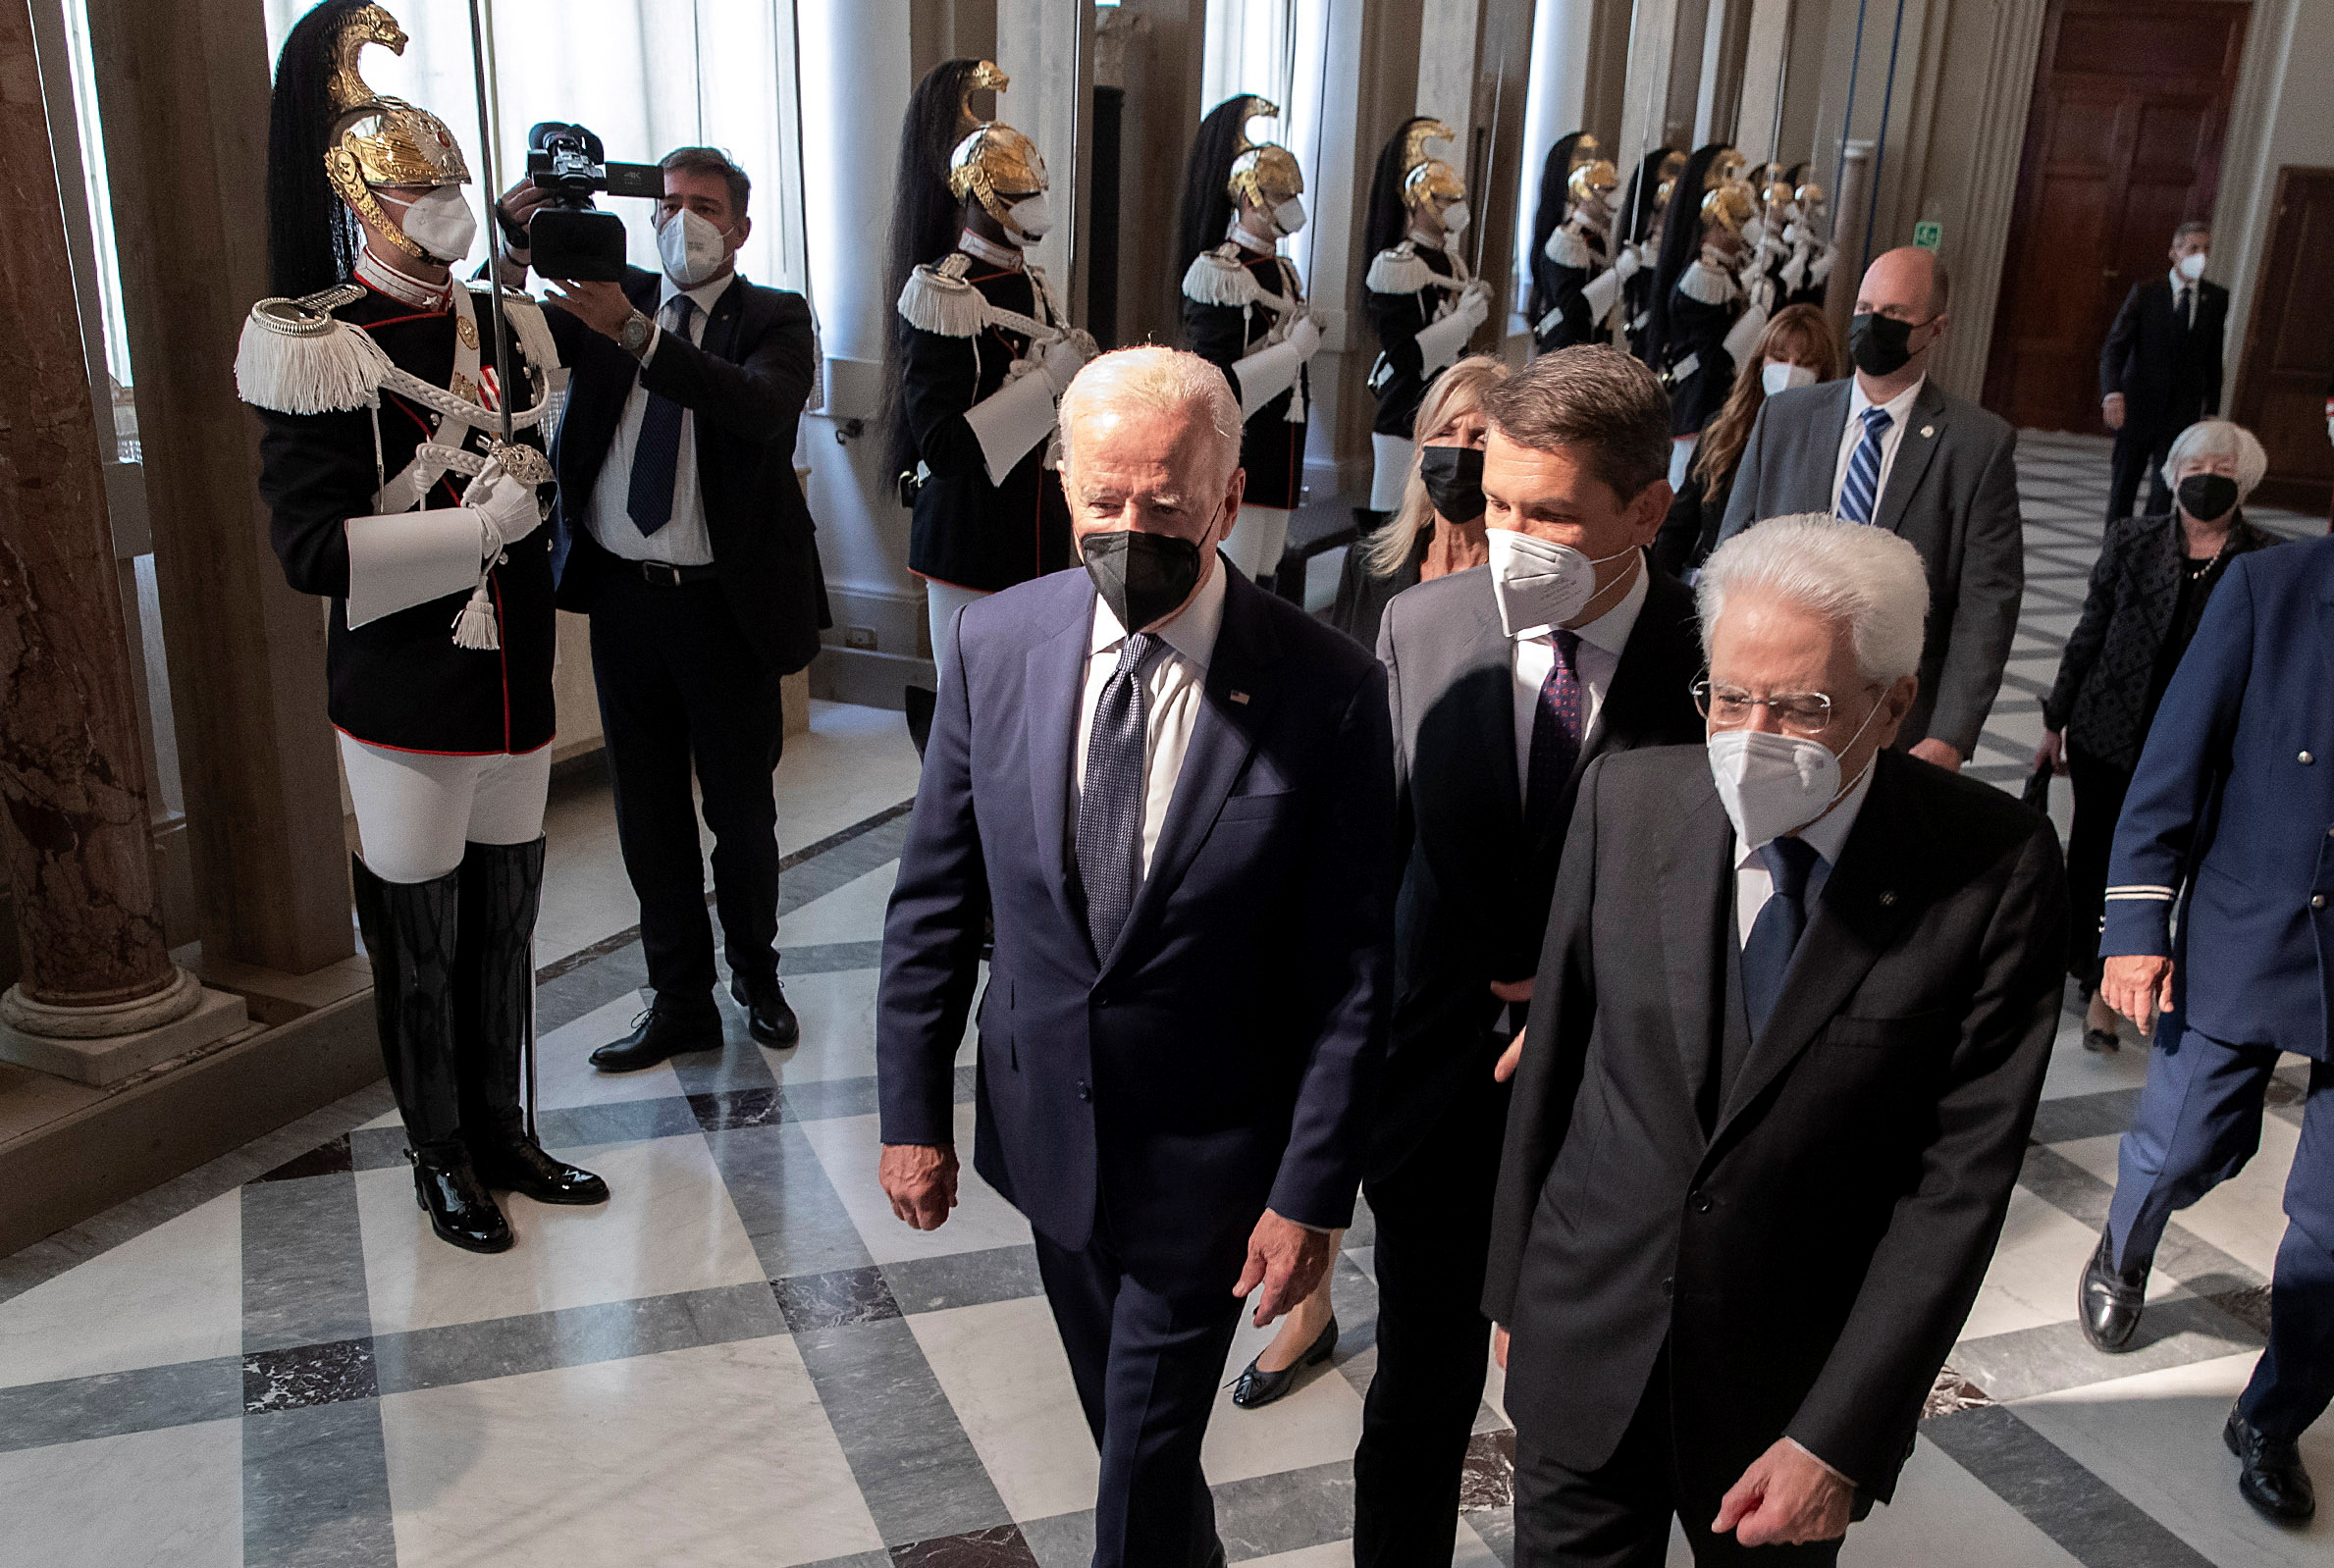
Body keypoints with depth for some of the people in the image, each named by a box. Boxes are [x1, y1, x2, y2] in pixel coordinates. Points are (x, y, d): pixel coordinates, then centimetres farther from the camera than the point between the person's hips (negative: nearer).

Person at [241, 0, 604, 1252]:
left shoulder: (508, 330, 8)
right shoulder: (317, 350, -10)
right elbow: (310, 548, -17)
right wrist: (473, 527, -19)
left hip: (514, 684, 5)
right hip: (404, 698, -5)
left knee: (503, 917, 14)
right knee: (418, 936, 7)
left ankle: (499, 1131, 30)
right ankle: (441, 1159, 24)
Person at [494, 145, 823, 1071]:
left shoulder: (775, 319, -2)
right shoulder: (611, 298, 8)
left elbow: (760, 407, -24)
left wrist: (631, 331, -33)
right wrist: (519, 247, -19)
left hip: (725, 603, -3)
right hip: (623, 596, 3)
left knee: (741, 810, 9)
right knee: (649, 813, 11)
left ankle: (755, 973, 32)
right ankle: (680, 1001, 24)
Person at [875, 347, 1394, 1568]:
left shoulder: (1326, 692, -18)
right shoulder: (995, 643, -8)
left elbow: (1350, 970, -13)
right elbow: (935, 898, 0)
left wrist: (1311, 1192, -12)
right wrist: (913, 1110, 2)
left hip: (1208, 1158, -4)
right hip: (1045, 1128, 4)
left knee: (1144, 1462, 6)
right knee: (1126, 1424, 23)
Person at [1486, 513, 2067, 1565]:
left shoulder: (1997, 869, -16)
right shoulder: (1625, 798, -9)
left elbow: (1963, 1174, -14)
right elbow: (1554, 1054, 0)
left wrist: (1840, 1438, -15)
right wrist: (1513, 1286, 7)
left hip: (1799, 1382, -1)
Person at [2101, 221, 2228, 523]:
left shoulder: (2217, 299, 5)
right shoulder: (2145, 292, -3)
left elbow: (2214, 359, 11)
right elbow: (2114, 347, -11)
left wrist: (2211, 412, 10)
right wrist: (2112, 393, -27)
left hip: (2183, 412, 1)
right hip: (2137, 406, -1)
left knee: (2164, 491, -8)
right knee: (2123, 487, 8)